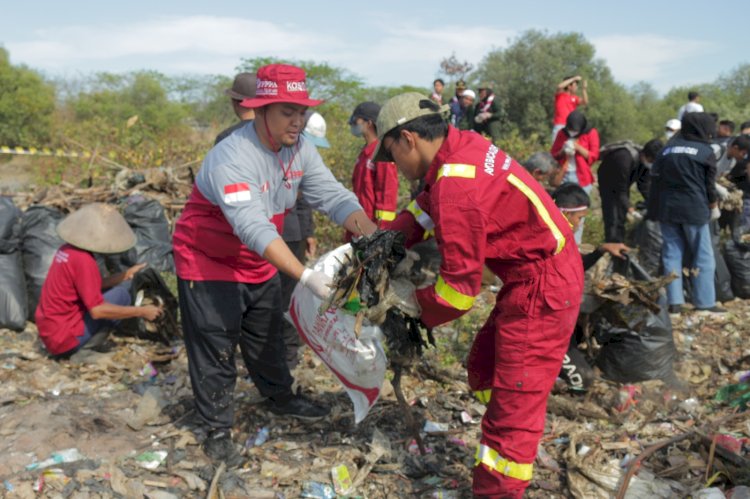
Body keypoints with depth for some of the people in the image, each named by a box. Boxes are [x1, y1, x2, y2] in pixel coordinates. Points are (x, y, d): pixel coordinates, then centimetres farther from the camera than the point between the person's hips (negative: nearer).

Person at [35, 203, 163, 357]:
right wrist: (141, 311, -17)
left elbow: (94, 287, 14)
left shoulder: (68, 249, 5)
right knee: (121, 294, -9)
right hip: (64, 343, -9)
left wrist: (126, 275, 8)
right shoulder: (83, 260, -22)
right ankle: (88, 346, -8)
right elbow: (97, 310, -23)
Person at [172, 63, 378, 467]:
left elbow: (334, 197, -15)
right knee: (215, 348, 4)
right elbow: (254, 228, -42)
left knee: (267, 337, 22)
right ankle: (217, 430, 23)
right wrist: (306, 277, -50)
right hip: (208, 261, -7)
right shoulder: (231, 157, -32)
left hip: (260, 264, 7)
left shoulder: (300, 149, -10)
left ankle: (281, 398, 44)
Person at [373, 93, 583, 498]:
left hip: (541, 290, -10)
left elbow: (459, 287, -21)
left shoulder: (456, 187, -27)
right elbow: (428, 204, 16)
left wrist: (413, 308, -4)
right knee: (484, 369, 20)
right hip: (536, 276, 10)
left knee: (513, 404, -3)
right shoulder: (461, 145, 0)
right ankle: (507, 463, 37)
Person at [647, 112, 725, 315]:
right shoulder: (706, 151, -2)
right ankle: (705, 302, 7)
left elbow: (655, 177, 10)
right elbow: (710, 184, 1)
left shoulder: (668, 148, 10)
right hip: (693, 209, -4)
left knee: (672, 253, 7)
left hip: (666, 208, 4)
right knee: (702, 256, 5)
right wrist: (713, 206, 18)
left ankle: (675, 301, 4)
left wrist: (654, 209, 16)